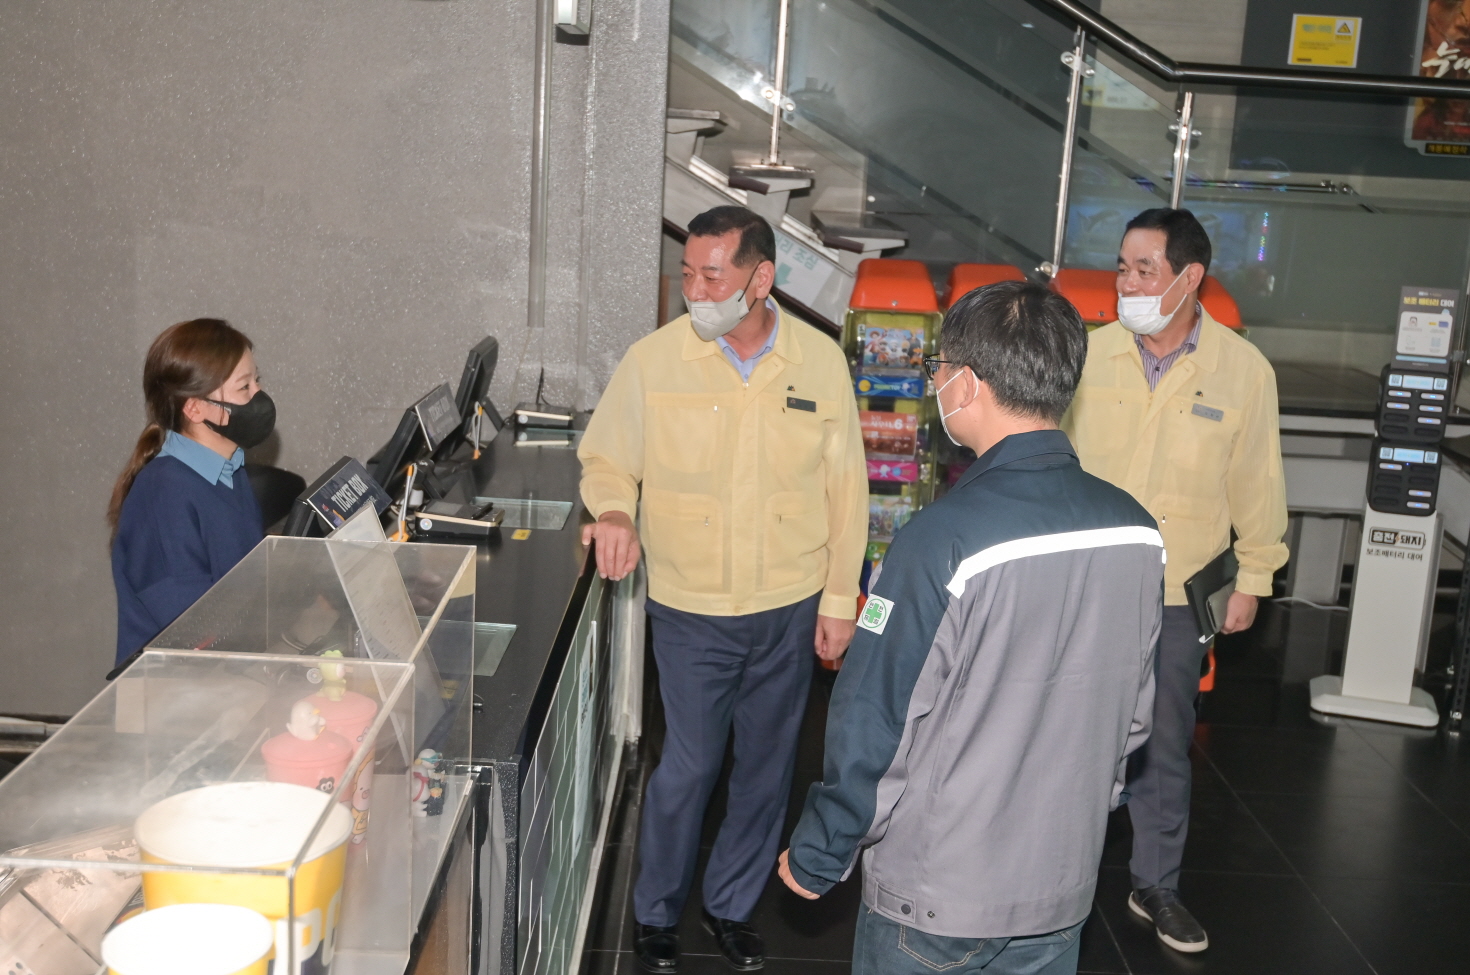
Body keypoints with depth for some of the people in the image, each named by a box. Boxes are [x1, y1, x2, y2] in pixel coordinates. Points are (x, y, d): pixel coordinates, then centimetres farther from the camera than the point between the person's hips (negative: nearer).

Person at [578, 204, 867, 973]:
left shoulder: (820, 360, -4)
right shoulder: (653, 360, -8)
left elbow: (845, 485, 2)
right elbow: (605, 460, 3)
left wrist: (840, 598, 2)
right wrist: (614, 510, -20)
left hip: (790, 608, 2)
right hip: (691, 608, -2)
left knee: (766, 765, 15)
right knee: (689, 765, 4)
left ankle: (732, 904, 37)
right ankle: (655, 911, 29)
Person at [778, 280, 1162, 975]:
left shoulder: (943, 538, -25)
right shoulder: (1137, 532, -6)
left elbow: (872, 723, -19)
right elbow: (1132, 712, 6)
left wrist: (815, 858, -5)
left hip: (934, 897, -5)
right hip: (1064, 890, 5)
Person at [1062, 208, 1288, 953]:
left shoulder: (1243, 369, -7)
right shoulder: (1090, 353, -5)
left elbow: (1256, 482, 2)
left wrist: (1253, 577, 6)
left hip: (1176, 596, 0)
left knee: (1163, 749, 13)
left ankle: (1156, 885, 31)